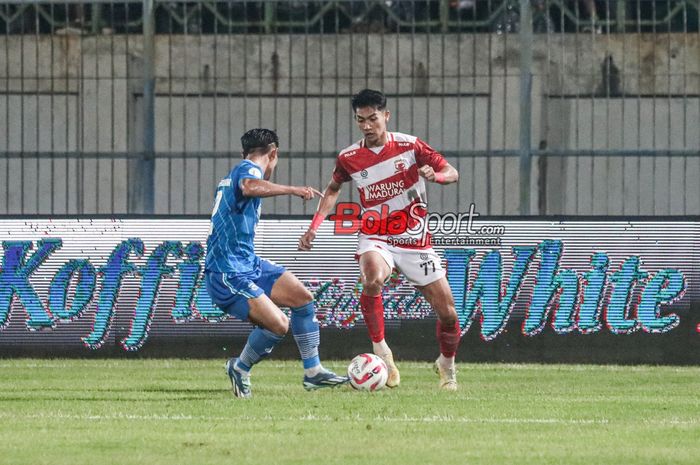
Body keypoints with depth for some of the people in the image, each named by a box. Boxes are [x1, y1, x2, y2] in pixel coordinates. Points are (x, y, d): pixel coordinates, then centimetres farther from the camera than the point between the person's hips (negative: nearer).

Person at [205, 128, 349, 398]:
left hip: (248, 264, 11)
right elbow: (249, 187, -38)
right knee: (278, 325, -20)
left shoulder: (237, 173, 20)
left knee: (303, 297, 7)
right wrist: (291, 190, -44)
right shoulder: (249, 169, -12)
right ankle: (239, 369, 5)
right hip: (228, 274, -11)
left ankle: (313, 373, 11)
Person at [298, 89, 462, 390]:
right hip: (375, 238, 0)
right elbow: (333, 190, 18)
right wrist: (314, 227, 6)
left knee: (447, 313, 0)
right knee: (372, 278, -37)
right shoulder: (349, 158, -1)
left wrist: (435, 175, -24)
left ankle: (447, 366, 29)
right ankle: (380, 351, -25)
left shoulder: (409, 146, -7)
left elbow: (452, 173, -1)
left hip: (415, 240, 0)